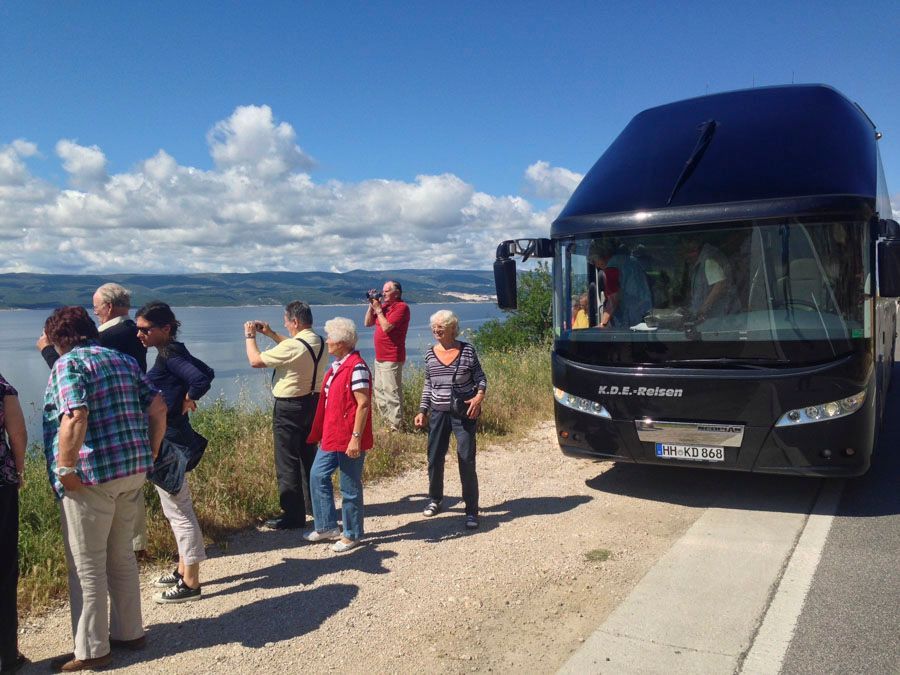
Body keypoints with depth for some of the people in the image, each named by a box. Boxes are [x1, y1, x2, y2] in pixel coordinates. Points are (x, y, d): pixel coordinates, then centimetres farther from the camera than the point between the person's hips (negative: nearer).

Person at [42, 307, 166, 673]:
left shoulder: (67, 363, -8)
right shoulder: (123, 360, 14)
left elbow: (75, 416, -23)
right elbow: (158, 407, 9)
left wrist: (65, 468, -16)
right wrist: (150, 453, 13)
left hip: (92, 477, -7)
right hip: (133, 471, 8)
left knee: (87, 566, 6)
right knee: (121, 556, 20)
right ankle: (129, 632, 31)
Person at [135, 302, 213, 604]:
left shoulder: (169, 356, -18)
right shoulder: (174, 352, 9)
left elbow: (201, 379, -32)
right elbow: (207, 373, 14)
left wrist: (186, 402, -15)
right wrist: (186, 399, 5)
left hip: (167, 442, -10)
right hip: (172, 439, 10)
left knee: (179, 512, -1)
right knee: (178, 509, 19)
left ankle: (190, 584, 9)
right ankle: (184, 570, 32)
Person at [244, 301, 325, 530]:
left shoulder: (292, 346, -24)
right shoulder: (317, 341, 2)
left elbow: (255, 360, -15)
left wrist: (250, 336, 1)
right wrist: (271, 334, 22)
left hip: (289, 408, -9)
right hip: (312, 402, 9)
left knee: (287, 463, 1)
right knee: (308, 456, 20)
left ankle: (293, 515, 7)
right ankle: (314, 505, 33)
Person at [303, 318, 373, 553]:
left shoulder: (356, 367, -18)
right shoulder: (337, 365, 11)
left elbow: (363, 404, -21)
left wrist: (356, 437, -23)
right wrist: (321, 432, 22)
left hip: (349, 439, -10)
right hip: (331, 437, 10)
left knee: (350, 488, 3)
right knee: (317, 476, 14)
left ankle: (352, 535, 19)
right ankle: (328, 527, 27)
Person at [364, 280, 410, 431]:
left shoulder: (401, 307, -12)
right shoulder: (384, 305, 13)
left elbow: (386, 327, -21)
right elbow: (368, 323, 15)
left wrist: (378, 309, -11)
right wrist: (371, 305, 5)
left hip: (392, 359, -10)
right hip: (380, 357, 10)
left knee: (392, 394, -8)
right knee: (380, 393, 16)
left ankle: (396, 427, -3)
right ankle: (387, 422, 26)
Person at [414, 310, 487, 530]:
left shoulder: (467, 350, -4)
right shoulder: (430, 353, 5)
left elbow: (480, 377, 2)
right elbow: (428, 386, 13)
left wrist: (479, 396, -16)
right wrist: (422, 411, 8)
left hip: (464, 412, -3)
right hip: (438, 413, 3)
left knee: (467, 460, -4)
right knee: (434, 459, 9)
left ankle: (472, 511, 6)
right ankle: (435, 499, 33)